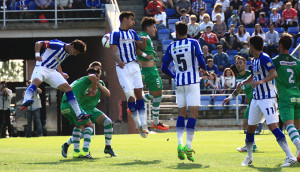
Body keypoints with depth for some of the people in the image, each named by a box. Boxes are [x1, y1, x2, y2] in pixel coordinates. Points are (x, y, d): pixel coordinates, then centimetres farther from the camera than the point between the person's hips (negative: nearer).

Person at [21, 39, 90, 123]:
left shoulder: (67, 53, 12)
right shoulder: (58, 46, -14)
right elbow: (38, 43, -16)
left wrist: (61, 74, 29)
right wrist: (37, 54, -30)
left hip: (52, 72, 8)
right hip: (41, 68, -8)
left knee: (68, 88, -1)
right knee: (36, 81, -38)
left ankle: (79, 115, -1)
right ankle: (25, 102, -60)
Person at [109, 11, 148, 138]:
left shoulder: (132, 32, 15)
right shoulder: (115, 33, -5)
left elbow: (141, 47, 14)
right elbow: (113, 50, -13)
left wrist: (144, 41, -8)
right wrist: (118, 61, -32)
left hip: (134, 65, 6)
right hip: (122, 68, -6)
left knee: (139, 94, 1)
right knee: (130, 96, -9)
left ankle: (143, 124, 2)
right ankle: (138, 125, 2)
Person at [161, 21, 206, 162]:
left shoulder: (171, 47, 4)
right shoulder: (193, 43, -4)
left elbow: (164, 67, 5)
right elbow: (201, 61, -12)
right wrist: (204, 69, 11)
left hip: (179, 82, 3)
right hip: (193, 81, -3)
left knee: (181, 113, 13)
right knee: (193, 113, -4)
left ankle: (180, 144, 0)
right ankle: (188, 146, -13)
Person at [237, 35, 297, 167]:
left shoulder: (264, 58, -13)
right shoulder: (254, 60, 14)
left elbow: (274, 73, -27)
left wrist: (261, 81, -40)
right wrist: (243, 83, 14)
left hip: (268, 98, -9)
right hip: (256, 98, 9)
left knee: (272, 126, -19)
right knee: (250, 127, 12)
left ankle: (290, 157, -20)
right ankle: (249, 158, 27)